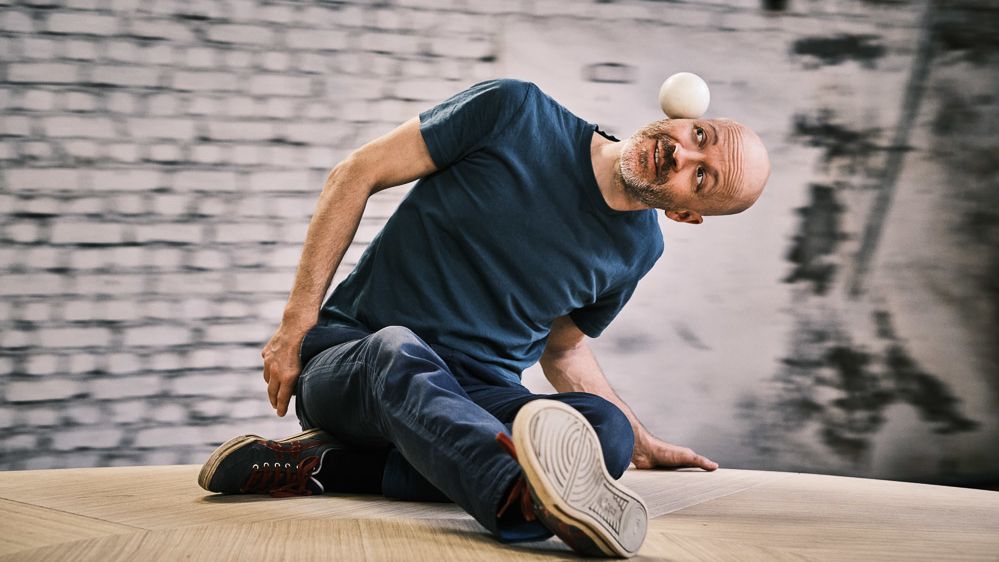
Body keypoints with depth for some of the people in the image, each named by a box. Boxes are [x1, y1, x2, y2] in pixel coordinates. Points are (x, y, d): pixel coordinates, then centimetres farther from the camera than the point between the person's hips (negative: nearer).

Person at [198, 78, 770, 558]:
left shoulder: (637, 250, 6)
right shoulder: (515, 110, -7)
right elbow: (357, 174, -3)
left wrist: (641, 444, 23)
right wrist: (298, 321, -8)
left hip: (476, 395, 3)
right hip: (347, 359, -3)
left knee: (607, 430, -28)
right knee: (400, 351, -40)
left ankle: (322, 466, -31)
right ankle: (528, 498, -73)